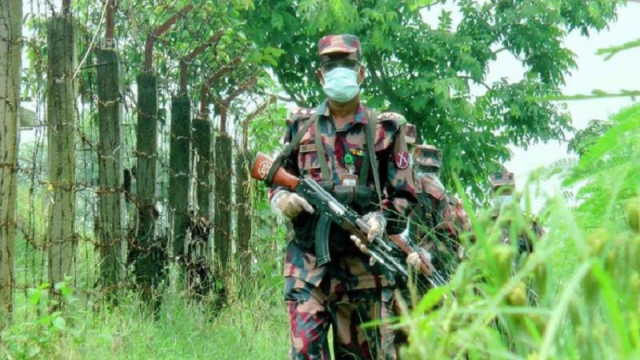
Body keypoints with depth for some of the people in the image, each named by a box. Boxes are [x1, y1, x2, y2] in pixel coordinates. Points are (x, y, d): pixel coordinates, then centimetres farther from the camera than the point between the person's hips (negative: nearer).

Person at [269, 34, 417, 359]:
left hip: (363, 262, -1)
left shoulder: (384, 130, 8)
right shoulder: (300, 125, 14)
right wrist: (281, 198, -2)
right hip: (307, 261, 1)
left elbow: (404, 196, 7)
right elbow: (277, 180, 21)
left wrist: (379, 220, -12)